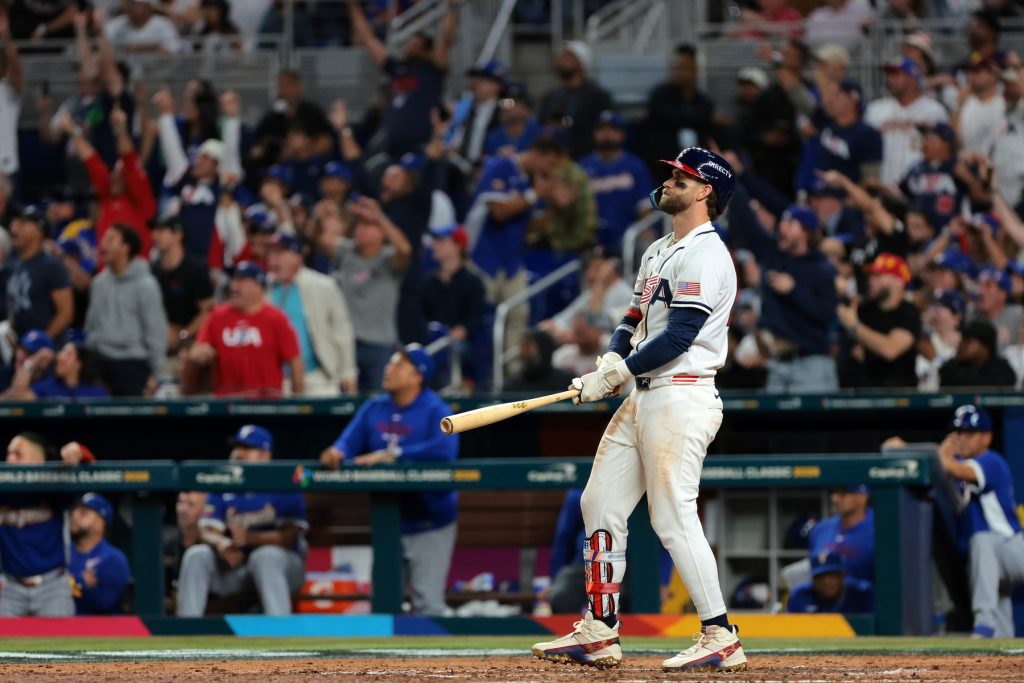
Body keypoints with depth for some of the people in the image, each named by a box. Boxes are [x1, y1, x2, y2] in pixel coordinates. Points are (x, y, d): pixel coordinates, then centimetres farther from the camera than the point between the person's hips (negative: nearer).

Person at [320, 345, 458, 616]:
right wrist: (337, 452, -26)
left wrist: (391, 455, -30)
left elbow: (445, 449, -29)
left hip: (429, 522, -6)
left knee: (428, 603, -9)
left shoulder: (436, 410, -12)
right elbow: (349, 442, -1)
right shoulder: (373, 409, 6)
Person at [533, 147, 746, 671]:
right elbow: (634, 321, 22)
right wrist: (611, 363, 2)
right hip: (642, 398, 10)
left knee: (673, 517, -13)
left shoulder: (704, 255, -12)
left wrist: (618, 373, -17)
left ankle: (721, 639, -10)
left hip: (681, 399, -10)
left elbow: (679, 336, -20)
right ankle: (599, 633, 14)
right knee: (600, 504, 9)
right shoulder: (659, 252, 19)